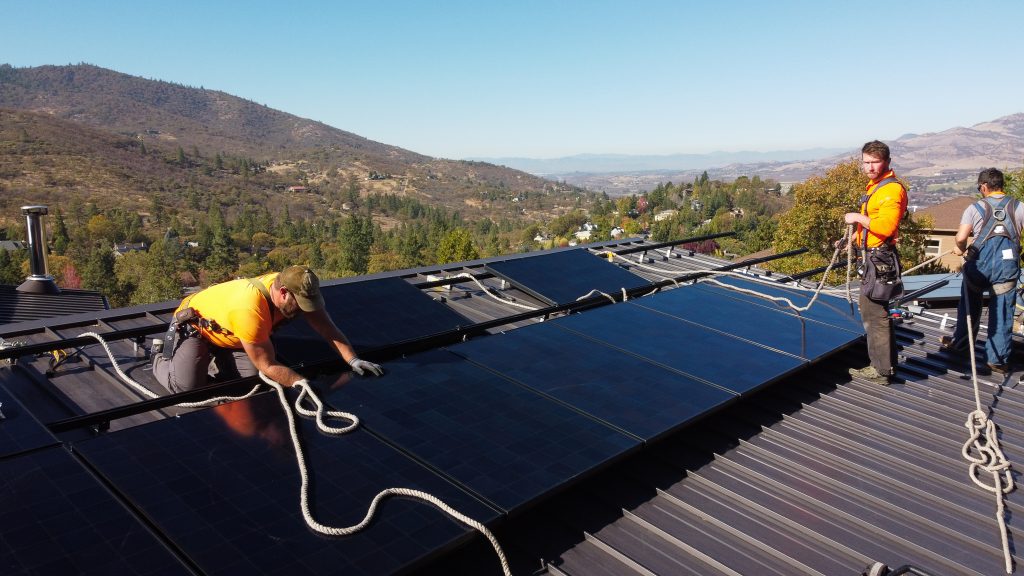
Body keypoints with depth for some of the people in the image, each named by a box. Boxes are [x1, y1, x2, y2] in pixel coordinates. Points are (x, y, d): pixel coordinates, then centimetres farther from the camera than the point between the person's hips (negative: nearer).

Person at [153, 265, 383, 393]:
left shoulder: (292, 286, -24)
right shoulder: (249, 310, -44)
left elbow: (327, 328, -17)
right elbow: (268, 366, -37)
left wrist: (353, 360, -25)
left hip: (224, 328, 6)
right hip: (194, 325, -6)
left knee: (249, 379, -12)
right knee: (187, 387, -20)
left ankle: (216, 356, 16)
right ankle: (159, 357, 11)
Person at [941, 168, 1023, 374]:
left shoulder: (975, 208, -1)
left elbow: (961, 237, -13)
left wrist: (960, 249, 9)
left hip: (980, 265, -1)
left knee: (970, 305, 20)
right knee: (1002, 314, 7)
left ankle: (960, 342, 34)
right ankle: (998, 359, 12)